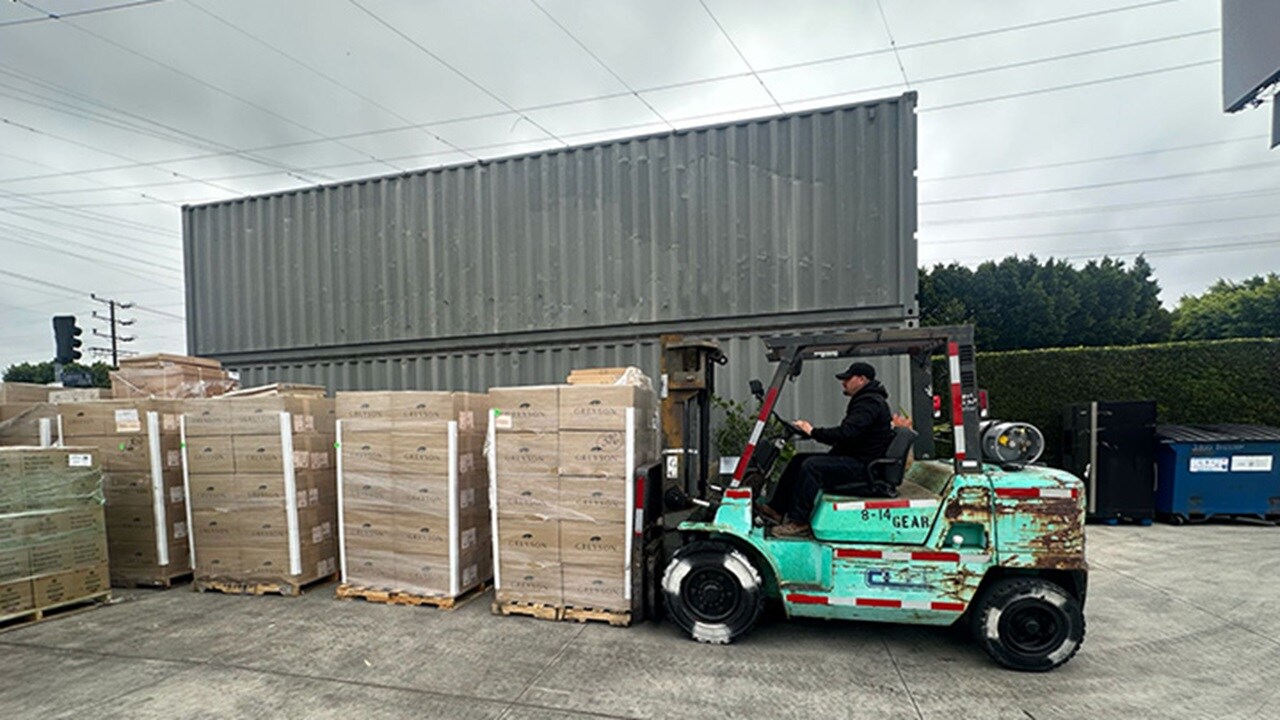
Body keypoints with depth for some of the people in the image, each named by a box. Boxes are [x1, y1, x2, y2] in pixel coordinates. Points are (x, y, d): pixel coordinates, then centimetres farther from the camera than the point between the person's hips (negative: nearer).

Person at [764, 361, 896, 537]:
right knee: (799, 460, 6)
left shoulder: (870, 403, -15)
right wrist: (813, 432, 7)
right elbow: (847, 434, 17)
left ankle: (799, 522, -23)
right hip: (854, 458, 11)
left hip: (863, 466, -11)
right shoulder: (865, 400, 19)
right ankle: (777, 509, 5)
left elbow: (846, 433, -27)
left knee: (811, 466, -27)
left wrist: (814, 432, -19)